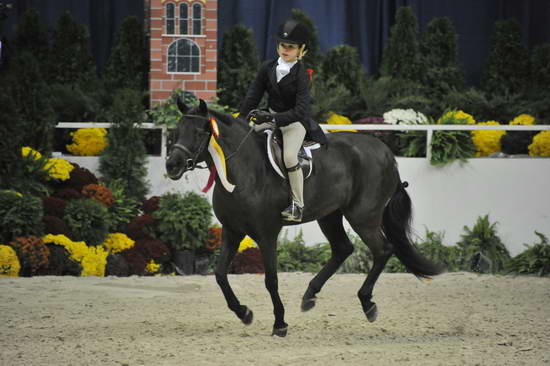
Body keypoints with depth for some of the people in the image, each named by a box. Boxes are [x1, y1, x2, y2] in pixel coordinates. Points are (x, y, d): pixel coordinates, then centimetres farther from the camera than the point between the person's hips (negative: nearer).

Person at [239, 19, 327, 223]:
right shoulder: (268, 68, -1)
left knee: (289, 156, -28)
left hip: (295, 121, -7)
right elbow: (252, 97, 4)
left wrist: (274, 118, -34)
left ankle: (297, 205, -20)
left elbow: (300, 111, -25)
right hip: (271, 118, 7)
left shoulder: (300, 74, -17)